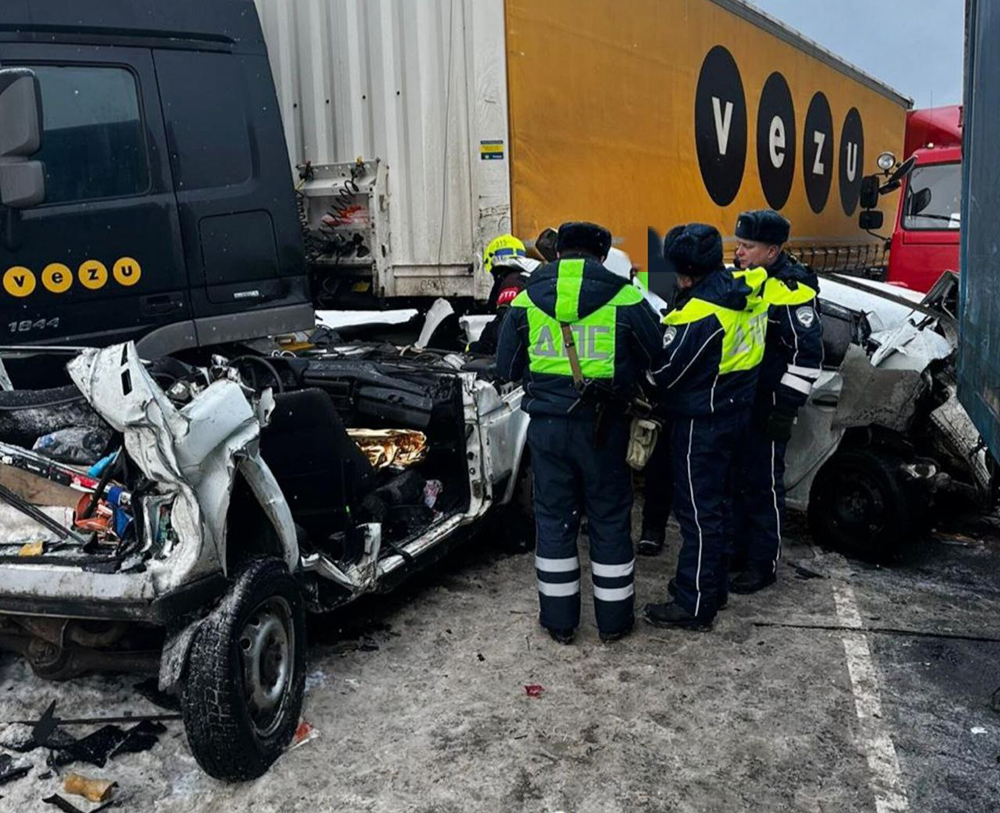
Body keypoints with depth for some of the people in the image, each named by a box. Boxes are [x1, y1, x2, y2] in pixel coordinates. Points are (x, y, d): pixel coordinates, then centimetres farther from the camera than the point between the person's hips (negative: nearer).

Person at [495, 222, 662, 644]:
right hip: (602, 426, -1)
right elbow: (657, 357, 2)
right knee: (610, 519, 12)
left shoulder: (526, 301, 1)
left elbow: (506, 369, 5)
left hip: (547, 425, 1)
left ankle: (559, 619, 21)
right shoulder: (624, 298, -5)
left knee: (554, 519, 12)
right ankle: (614, 618, 22)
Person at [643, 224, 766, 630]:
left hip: (702, 424, -10)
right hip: (734, 413, 10)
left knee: (698, 511, -1)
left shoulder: (700, 311, -25)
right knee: (716, 504, 20)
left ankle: (694, 604, 8)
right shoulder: (742, 293, 3)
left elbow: (666, 370, -20)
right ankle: (713, 585, 34)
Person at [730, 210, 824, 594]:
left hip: (766, 407, -8)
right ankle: (737, 547, 31)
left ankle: (763, 563, 11)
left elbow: (807, 354, -17)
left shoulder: (792, 290, -16)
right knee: (733, 478, 16)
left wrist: (788, 406, -19)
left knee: (762, 483, 0)